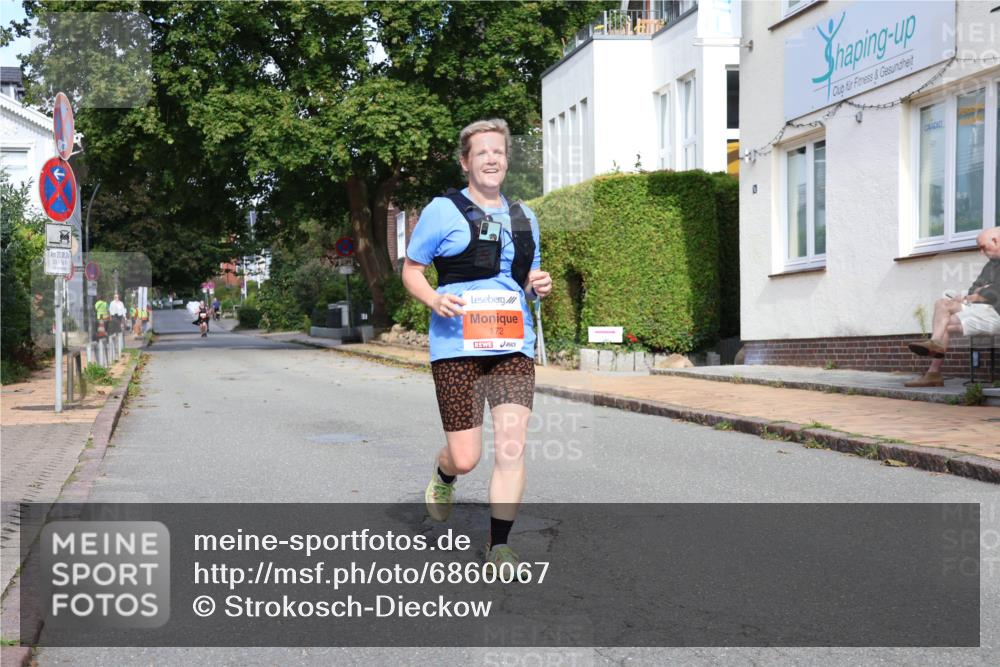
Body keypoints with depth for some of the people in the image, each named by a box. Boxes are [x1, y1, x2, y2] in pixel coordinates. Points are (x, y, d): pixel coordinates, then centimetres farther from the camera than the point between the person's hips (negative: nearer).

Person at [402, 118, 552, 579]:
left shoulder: (523, 218, 17)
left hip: (513, 347, 4)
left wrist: (538, 286, 3)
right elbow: (411, 271, 5)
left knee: (512, 446, -8)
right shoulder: (442, 211, 2)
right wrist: (434, 300, -15)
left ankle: (499, 546, 4)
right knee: (465, 458, -1)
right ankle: (443, 476, 37)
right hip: (457, 347, -4)